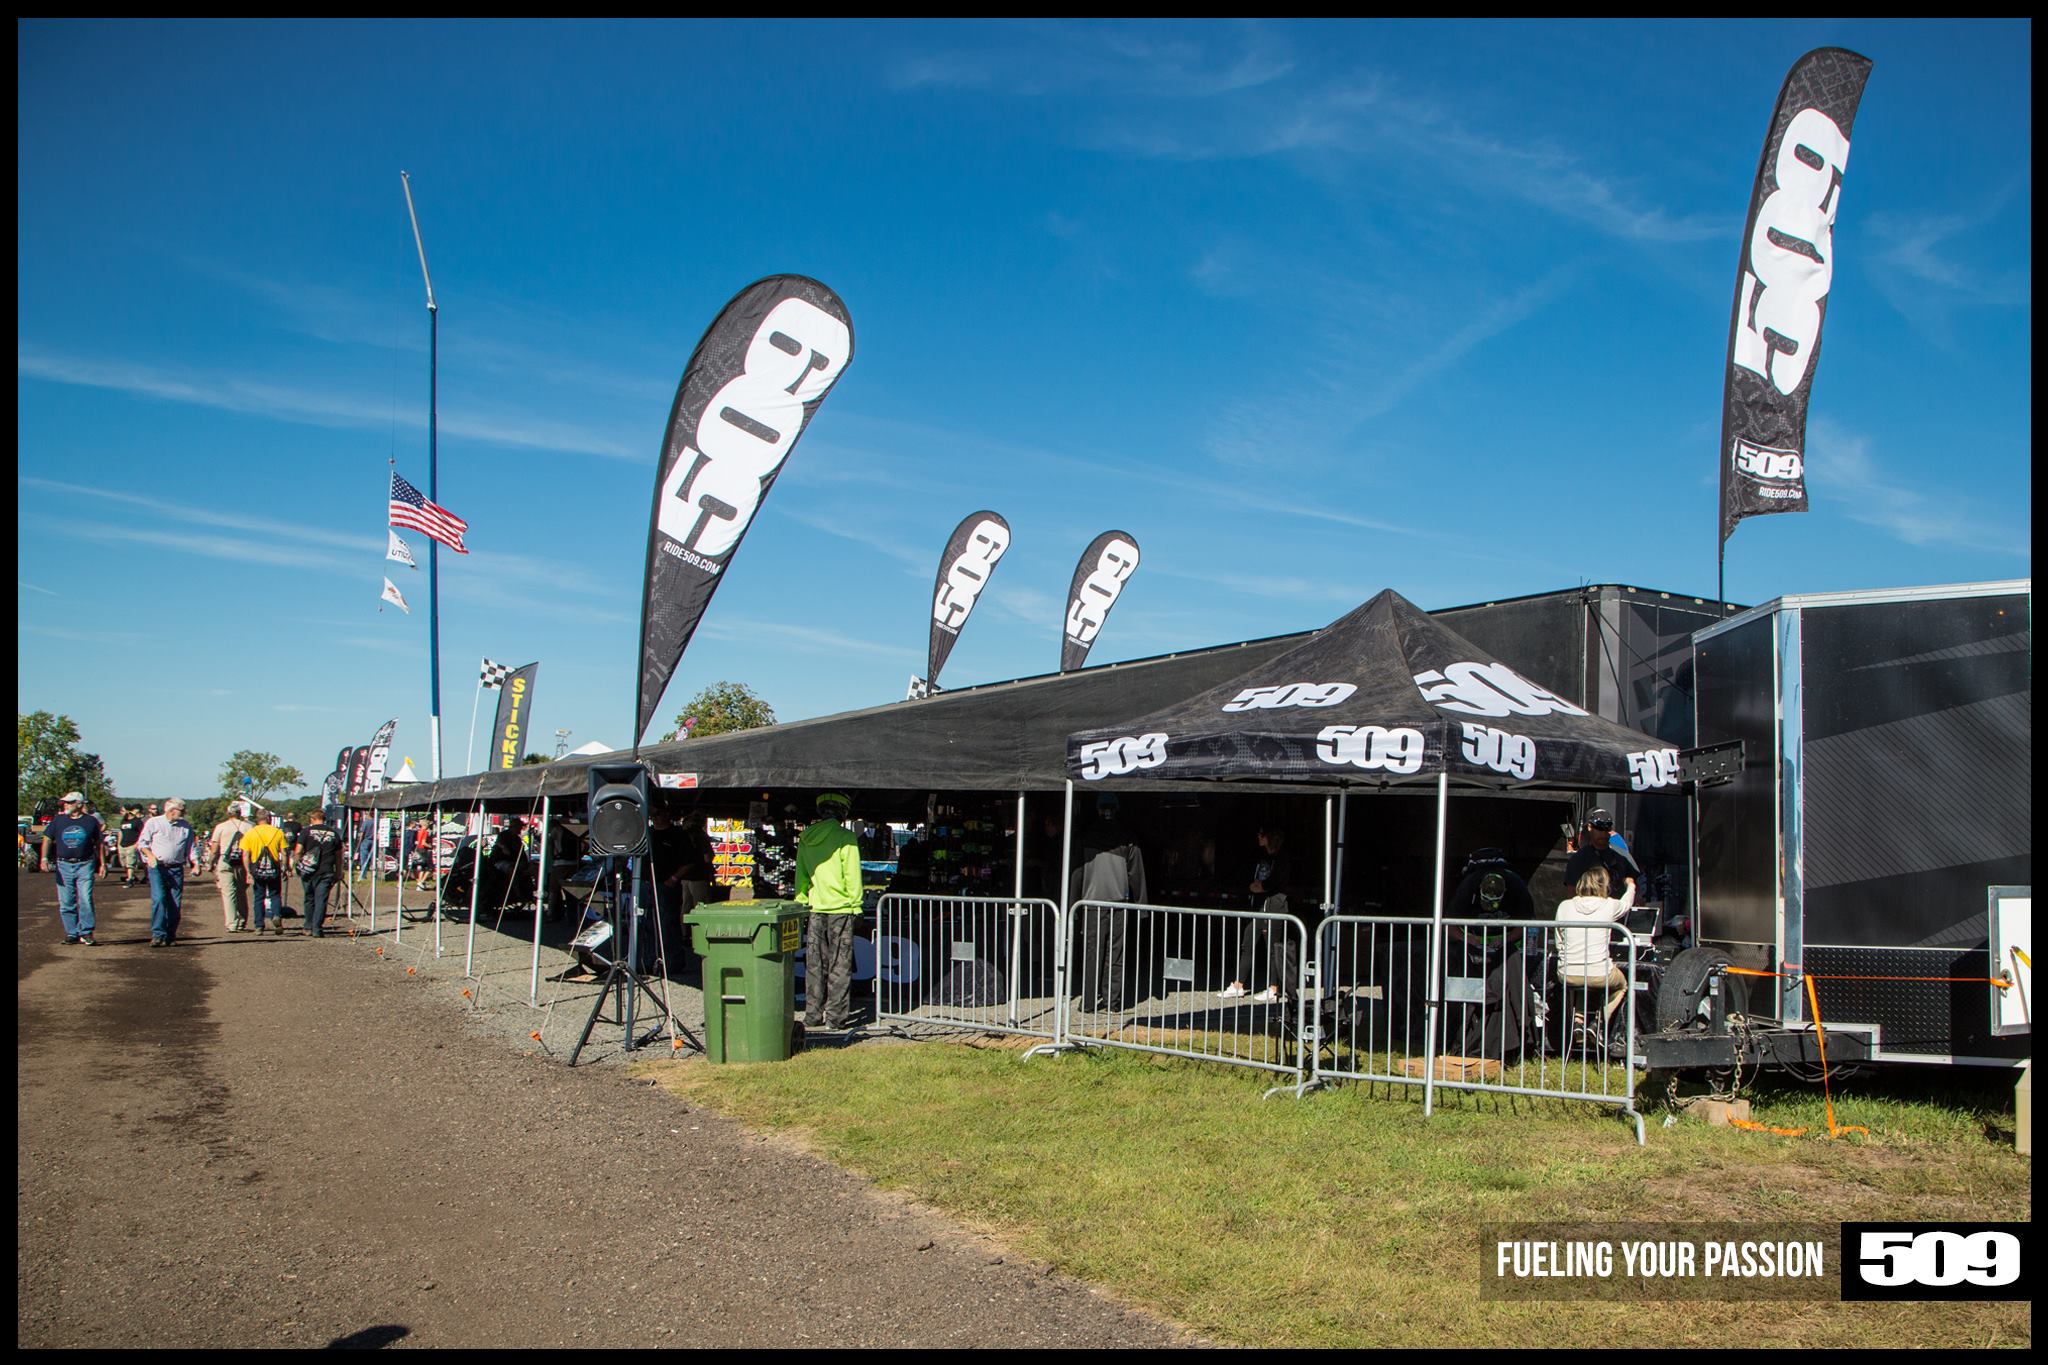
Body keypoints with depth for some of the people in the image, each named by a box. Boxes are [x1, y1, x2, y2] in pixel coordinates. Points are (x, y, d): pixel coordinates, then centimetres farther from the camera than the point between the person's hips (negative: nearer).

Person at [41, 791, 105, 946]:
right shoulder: (58, 820, 7)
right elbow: (47, 839, 9)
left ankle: (86, 933, -4)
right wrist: (44, 858, -5)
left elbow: (98, 843, 10)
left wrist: (102, 863, 9)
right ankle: (71, 933, 13)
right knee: (65, 903, 5)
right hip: (63, 866, 3)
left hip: (85, 865, -2)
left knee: (86, 900, -10)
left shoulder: (91, 821, 3)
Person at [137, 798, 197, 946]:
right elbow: (142, 842, 4)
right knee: (158, 899, -17)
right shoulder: (153, 823, 4)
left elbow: (190, 849, 15)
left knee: (176, 904, 0)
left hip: (176, 868, 3)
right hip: (157, 867, -3)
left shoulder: (186, 827, 13)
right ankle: (158, 934, -15)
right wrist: (150, 855, -13)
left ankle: (170, 936, 10)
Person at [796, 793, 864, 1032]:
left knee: (814, 964, 11)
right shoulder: (845, 837, -9)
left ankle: (813, 1015, 15)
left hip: (815, 907, 5)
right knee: (840, 963, 2)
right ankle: (836, 1016, 3)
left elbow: (800, 874, 13)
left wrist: (801, 903, 19)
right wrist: (856, 904, -2)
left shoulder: (806, 837, 7)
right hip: (840, 907, -5)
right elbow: (852, 874, -10)